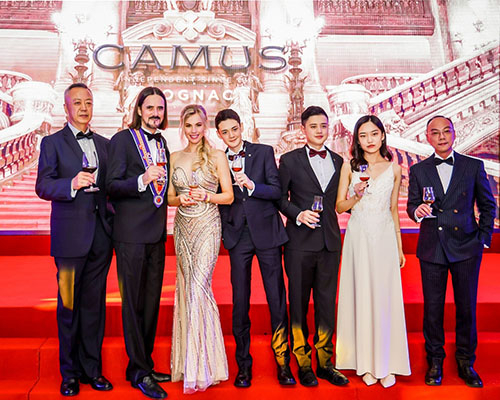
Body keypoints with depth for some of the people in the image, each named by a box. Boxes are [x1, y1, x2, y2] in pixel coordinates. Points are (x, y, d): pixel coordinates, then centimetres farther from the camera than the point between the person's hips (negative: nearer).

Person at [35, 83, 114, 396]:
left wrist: (113, 218, 5)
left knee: (95, 303, 9)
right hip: (70, 235, -3)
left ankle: (92, 368, 21)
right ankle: (70, 373, 19)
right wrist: (72, 184, -26)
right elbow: (43, 186, -8)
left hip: (101, 235, 4)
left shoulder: (105, 144, 15)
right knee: (69, 304, 5)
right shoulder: (52, 143, 3)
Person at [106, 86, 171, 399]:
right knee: (134, 302, 0)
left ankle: (143, 366, 24)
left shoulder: (163, 143, 16)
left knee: (152, 301, 11)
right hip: (131, 233, -6)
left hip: (157, 233, 7)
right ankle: (140, 370, 11)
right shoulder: (123, 139, -3)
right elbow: (112, 185, -11)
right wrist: (142, 181, -25)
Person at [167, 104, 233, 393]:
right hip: (183, 227, 4)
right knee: (187, 287, 7)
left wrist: (206, 196, -17)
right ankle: (190, 361, 21)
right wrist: (181, 199, -9)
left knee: (198, 287, -12)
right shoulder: (175, 158, 11)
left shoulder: (217, 156, 1)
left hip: (207, 227, -4)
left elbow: (229, 196, 0)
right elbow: (170, 197, 13)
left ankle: (199, 369, -2)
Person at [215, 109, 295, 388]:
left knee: (277, 300, 1)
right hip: (237, 237, 2)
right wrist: (223, 231, 0)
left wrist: (252, 186, -17)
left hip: (267, 233, -1)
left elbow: (277, 191, -3)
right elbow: (220, 201, 12)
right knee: (240, 302, 5)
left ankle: (283, 364, 15)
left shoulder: (264, 152, 5)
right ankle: (244, 366, 18)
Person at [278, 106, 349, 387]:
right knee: (299, 303, 5)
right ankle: (303, 363, 20)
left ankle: (325, 362, 22)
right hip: (300, 241, -3)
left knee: (327, 303, 9)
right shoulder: (290, 160, 3)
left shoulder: (339, 161, 12)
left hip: (330, 241, 3)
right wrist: (298, 214, -13)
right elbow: (279, 197, 1)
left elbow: (339, 201, 14)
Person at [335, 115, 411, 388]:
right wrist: (356, 196, -17)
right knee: (361, 296, 3)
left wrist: (399, 247, 11)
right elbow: (339, 206, 3)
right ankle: (365, 363, 17)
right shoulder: (349, 166, 2)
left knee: (385, 297, 3)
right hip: (358, 238, -1)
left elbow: (394, 210, 11)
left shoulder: (394, 169, 6)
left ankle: (387, 363, 17)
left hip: (385, 237, 1)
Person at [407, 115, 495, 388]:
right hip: (432, 248, 0)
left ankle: (466, 362, 25)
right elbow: (411, 206, 4)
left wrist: (484, 236, 4)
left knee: (466, 307, 7)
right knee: (432, 307, 6)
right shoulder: (418, 170, 5)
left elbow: (487, 204, 11)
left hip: (466, 247, 0)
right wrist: (418, 210, -18)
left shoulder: (473, 166, 4)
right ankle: (435, 361, 23)